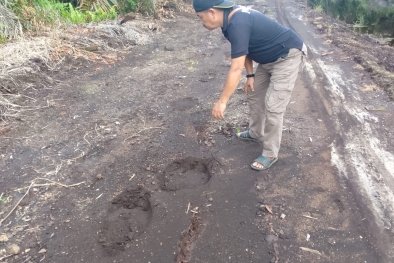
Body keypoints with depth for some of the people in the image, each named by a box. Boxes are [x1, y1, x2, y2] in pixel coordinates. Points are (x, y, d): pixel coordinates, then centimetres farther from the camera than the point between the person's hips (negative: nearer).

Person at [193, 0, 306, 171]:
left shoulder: (238, 24, -31)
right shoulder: (231, 19, -2)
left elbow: (236, 69, -34)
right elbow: (245, 49, 10)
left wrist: (222, 102, -32)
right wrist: (250, 75, 2)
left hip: (288, 56, -10)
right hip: (269, 58, 10)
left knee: (272, 106, -11)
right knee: (254, 94, 15)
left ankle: (270, 154, 3)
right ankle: (256, 133, 34)